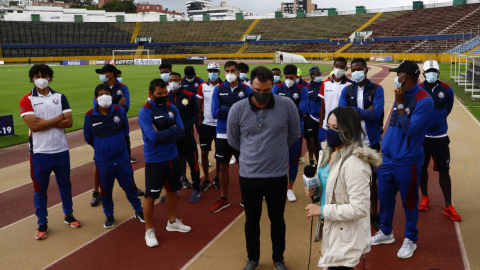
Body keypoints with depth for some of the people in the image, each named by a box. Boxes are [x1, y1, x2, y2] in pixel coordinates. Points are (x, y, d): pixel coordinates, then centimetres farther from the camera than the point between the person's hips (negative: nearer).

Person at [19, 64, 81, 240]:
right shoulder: (26, 100, -5)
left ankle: (69, 215, 34)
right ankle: (42, 224, 22)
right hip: (40, 152, -2)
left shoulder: (60, 97, 4)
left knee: (65, 184, 16)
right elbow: (33, 125, -18)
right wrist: (59, 118, -13)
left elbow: (69, 122, -8)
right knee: (40, 189, 8)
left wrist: (44, 121, -15)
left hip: (61, 150, 3)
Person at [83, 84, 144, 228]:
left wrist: (119, 146, 10)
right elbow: (88, 138, 5)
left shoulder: (119, 111, -6)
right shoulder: (90, 116, -10)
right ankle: (109, 215, 34)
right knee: (105, 190, 13)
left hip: (122, 159, 1)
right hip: (102, 161, 0)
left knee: (129, 186, 11)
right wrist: (102, 148, 9)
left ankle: (138, 211, 32)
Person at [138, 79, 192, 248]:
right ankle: (149, 230, 20)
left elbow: (181, 132, -7)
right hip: (154, 160, -6)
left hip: (173, 157, 6)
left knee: (172, 190, 19)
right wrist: (172, 130, -14)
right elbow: (153, 137, -25)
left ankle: (172, 222, 39)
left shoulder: (172, 108, 1)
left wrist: (162, 134, -20)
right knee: (151, 195, 3)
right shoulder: (145, 112, -15)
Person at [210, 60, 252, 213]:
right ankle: (223, 199, 26)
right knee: (223, 166, 11)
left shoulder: (246, 89, -2)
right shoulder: (218, 89, 1)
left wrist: (226, 109, -17)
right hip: (222, 134, 2)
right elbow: (215, 113, -8)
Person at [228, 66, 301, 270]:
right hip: (248, 175, 1)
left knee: (277, 219, 16)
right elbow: (232, 139, 7)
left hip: (278, 175, 0)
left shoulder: (287, 106, -11)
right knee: (252, 219, 16)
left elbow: (294, 135, 5)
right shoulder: (238, 109, -10)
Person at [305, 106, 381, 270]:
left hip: (346, 237, -8)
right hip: (330, 229, 9)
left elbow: (360, 209, -27)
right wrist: (315, 189, -2)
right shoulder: (329, 151, 2)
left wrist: (322, 210, -21)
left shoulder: (355, 163, -25)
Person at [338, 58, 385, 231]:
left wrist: (354, 110, -14)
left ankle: (374, 215, 25)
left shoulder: (376, 89, -6)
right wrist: (365, 111, -17)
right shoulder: (347, 90, 2)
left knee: (372, 179, 10)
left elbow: (376, 113, -19)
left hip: (371, 141, -2)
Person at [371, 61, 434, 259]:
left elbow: (410, 129, -21)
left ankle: (410, 240, 25)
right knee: (385, 197, 16)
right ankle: (386, 233, 35)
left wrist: (399, 104, -19)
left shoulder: (424, 100, -15)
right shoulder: (402, 95, 7)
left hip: (407, 161, -7)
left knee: (408, 202, 8)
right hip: (387, 157, 7)